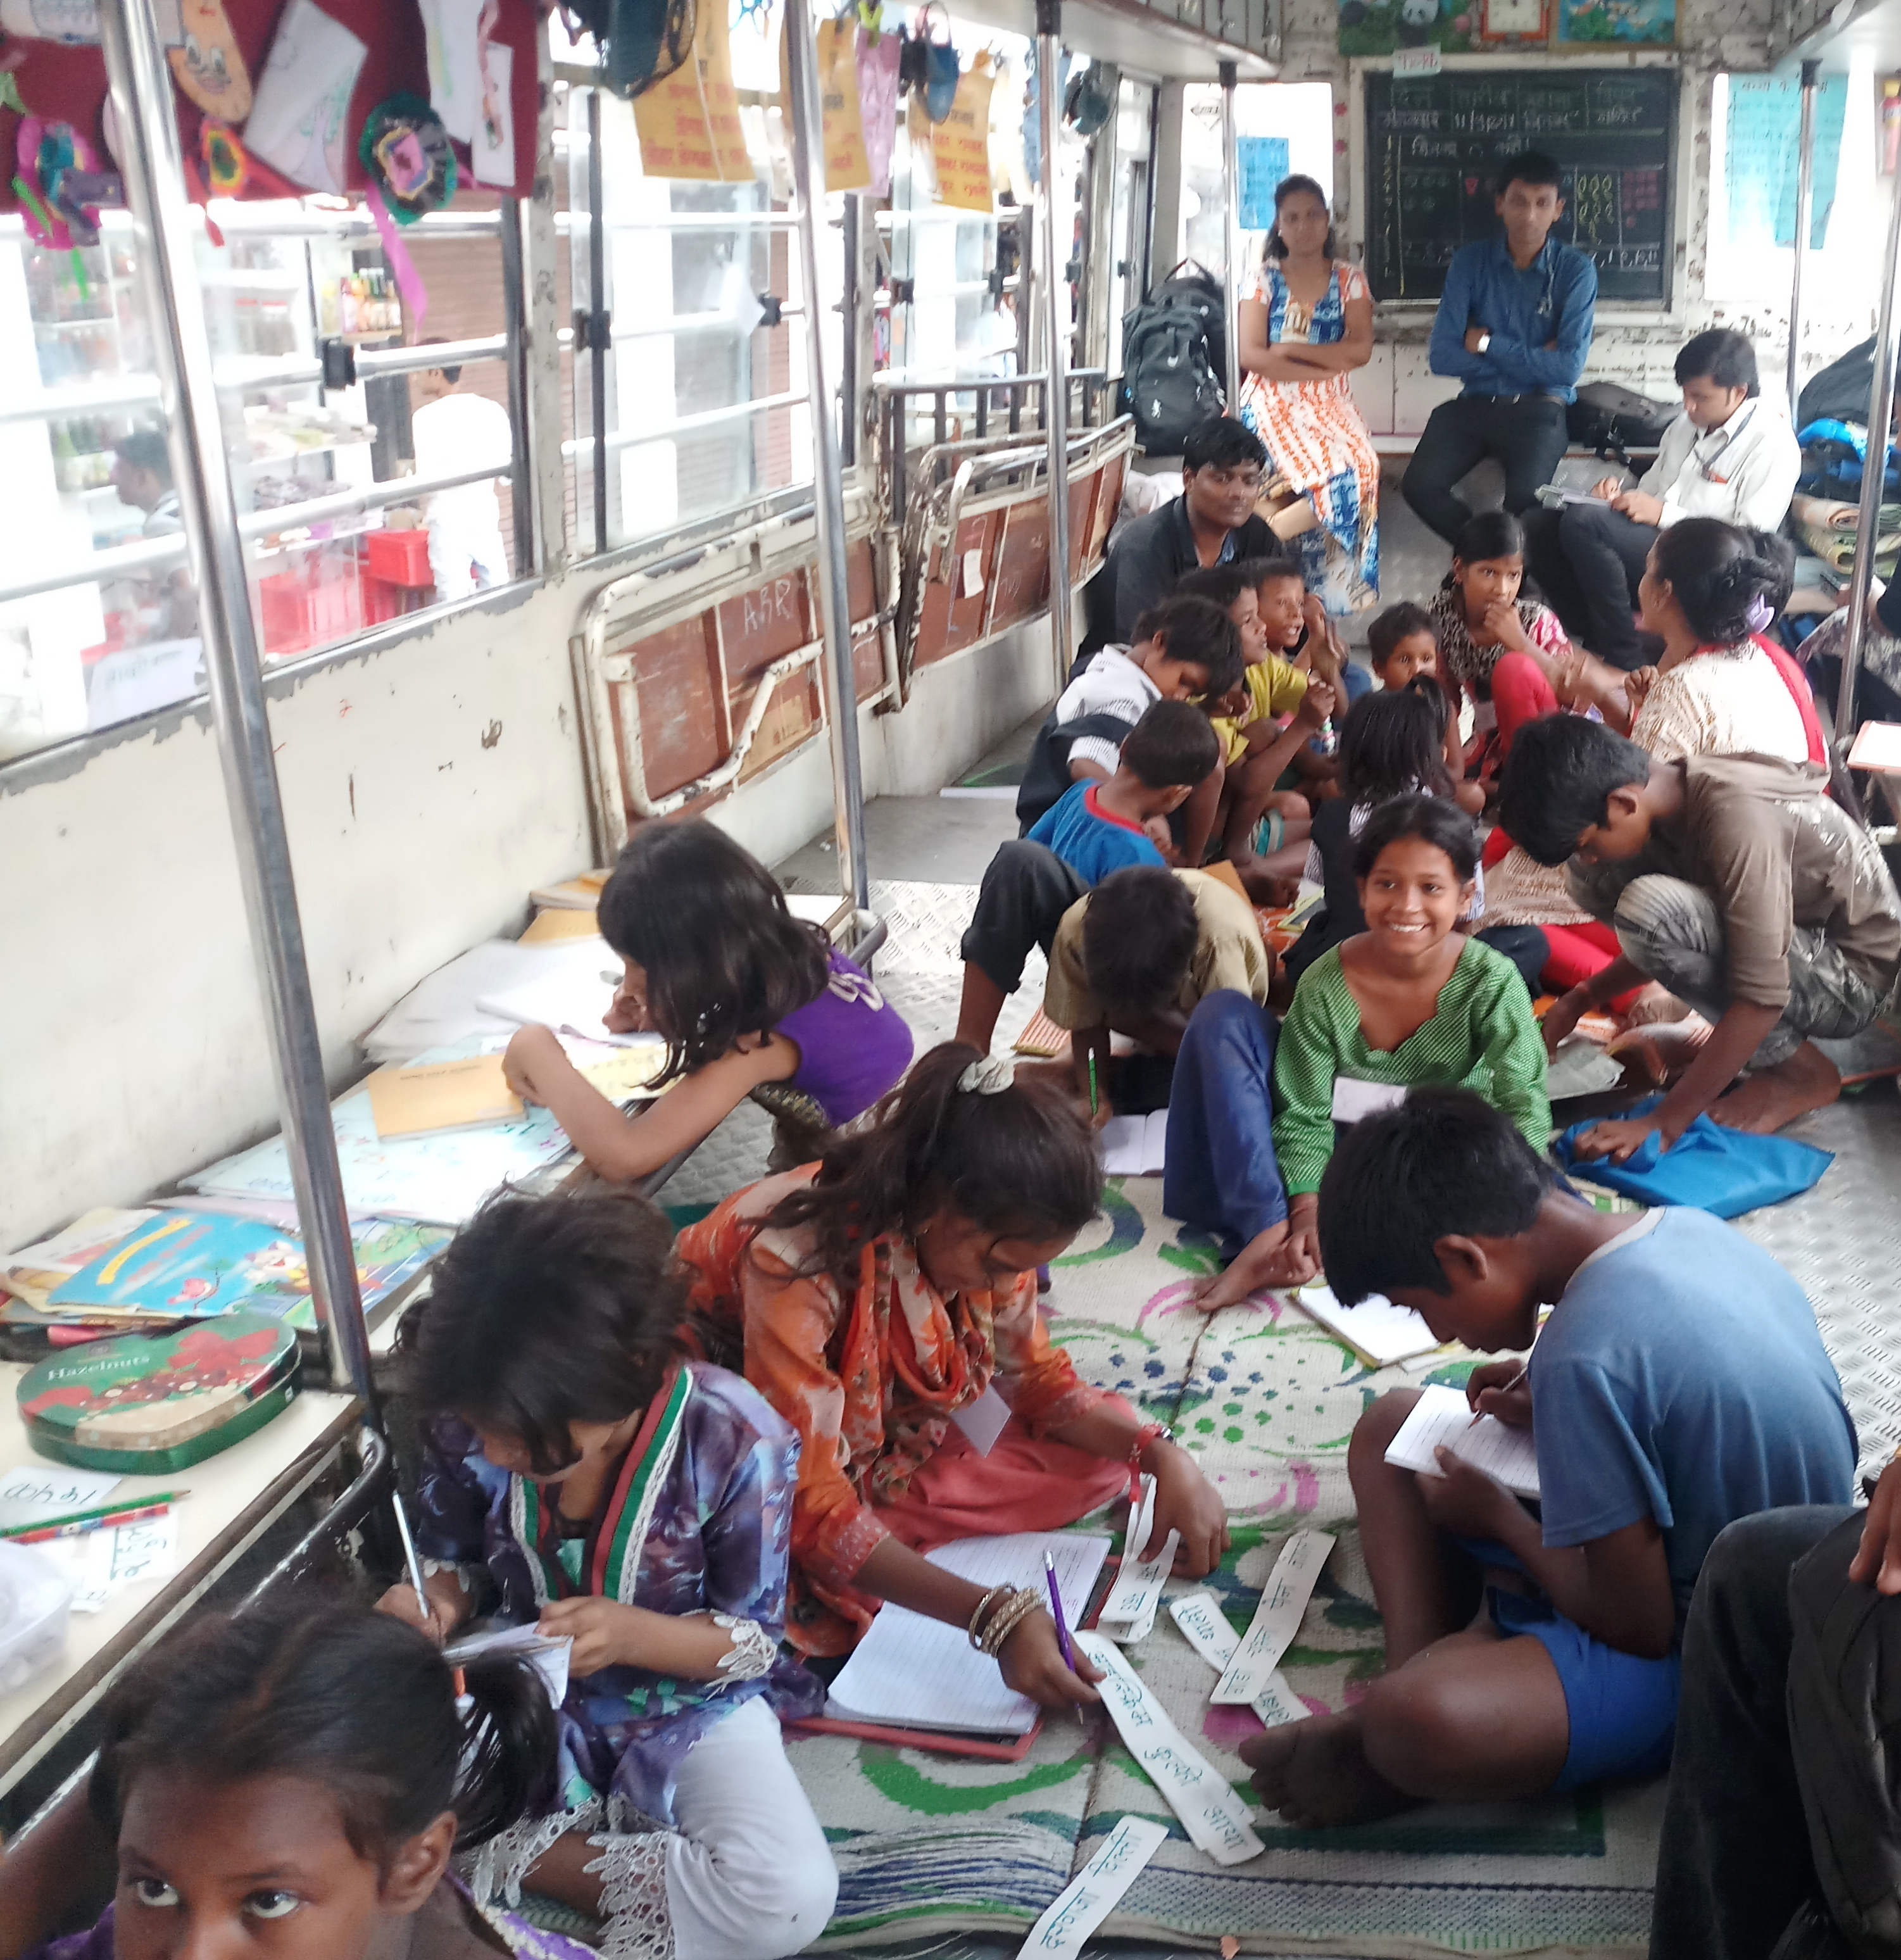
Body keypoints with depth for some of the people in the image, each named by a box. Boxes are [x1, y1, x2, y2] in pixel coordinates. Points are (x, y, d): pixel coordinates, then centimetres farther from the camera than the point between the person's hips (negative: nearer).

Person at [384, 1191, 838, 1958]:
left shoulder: (735, 1439, -25)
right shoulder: (473, 1425, -17)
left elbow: (755, 1641, -14)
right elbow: (453, 1560, 3)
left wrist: (633, 1634, -33)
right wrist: (433, 1604, -21)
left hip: (687, 1702, -2)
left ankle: (526, 1857, -10)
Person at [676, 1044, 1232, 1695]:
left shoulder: (987, 1234, -17)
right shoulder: (799, 1260, -38)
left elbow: (1038, 1380, -2)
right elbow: (811, 1510, -38)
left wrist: (1164, 1457, -20)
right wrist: (996, 1616, -46)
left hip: (883, 1444, 6)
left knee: (1107, 1440, -9)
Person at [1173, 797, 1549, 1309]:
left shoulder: (1492, 983, -18)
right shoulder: (1324, 985, -18)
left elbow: (1523, 1105, -22)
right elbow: (1304, 1115, -17)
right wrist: (1305, 1209, -32)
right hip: (1334, 1160, 0)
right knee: (1225, 1018, -17)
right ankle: (1268, 1231, -29)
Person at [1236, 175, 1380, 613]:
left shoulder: (1349, 279, 10)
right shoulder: (1263, 279, 7)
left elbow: (1360, 349, -2)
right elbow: (1250, 355, -5)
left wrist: (1289, 350, -8)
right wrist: (1325, 363, -9)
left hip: (1328, 408, 2)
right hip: (1272, 405, -2)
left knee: (1357, 466, -28)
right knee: (1335, 473, -28)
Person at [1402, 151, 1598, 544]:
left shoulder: (1576, 270, -3)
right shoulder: (1470, 261, 2)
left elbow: (1569, 368, -12)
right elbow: (1443, 357, -6)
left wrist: (1489, 345, -9)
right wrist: (1531, 359, -8)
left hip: (1539, 409, -2)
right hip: (1475, 403, 3)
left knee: (1525, 498, -31)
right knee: (1419, 486, -24)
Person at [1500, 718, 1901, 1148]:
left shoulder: (1736, 821, -31)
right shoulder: (1677, 792, -6)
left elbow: (1762, 1000, -32)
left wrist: (1665, 1123, -30)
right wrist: (1584, 997, 9)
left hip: (1851, 976, -8)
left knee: (1649, 908, -29)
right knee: (1597, 882, -1)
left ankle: (1802, 1071, -9)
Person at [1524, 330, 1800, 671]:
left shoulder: (1772, 443, -8)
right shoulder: (1686, 425, 16)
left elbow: (1751, 541, -15)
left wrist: (1663, 514, -19)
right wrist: (1621, 493, 0)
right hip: (1654, 544, 8)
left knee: (1583, 523, -28)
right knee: (1540, 525, -7)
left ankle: (1629, 661, -20)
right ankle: (1596, 640, -6)